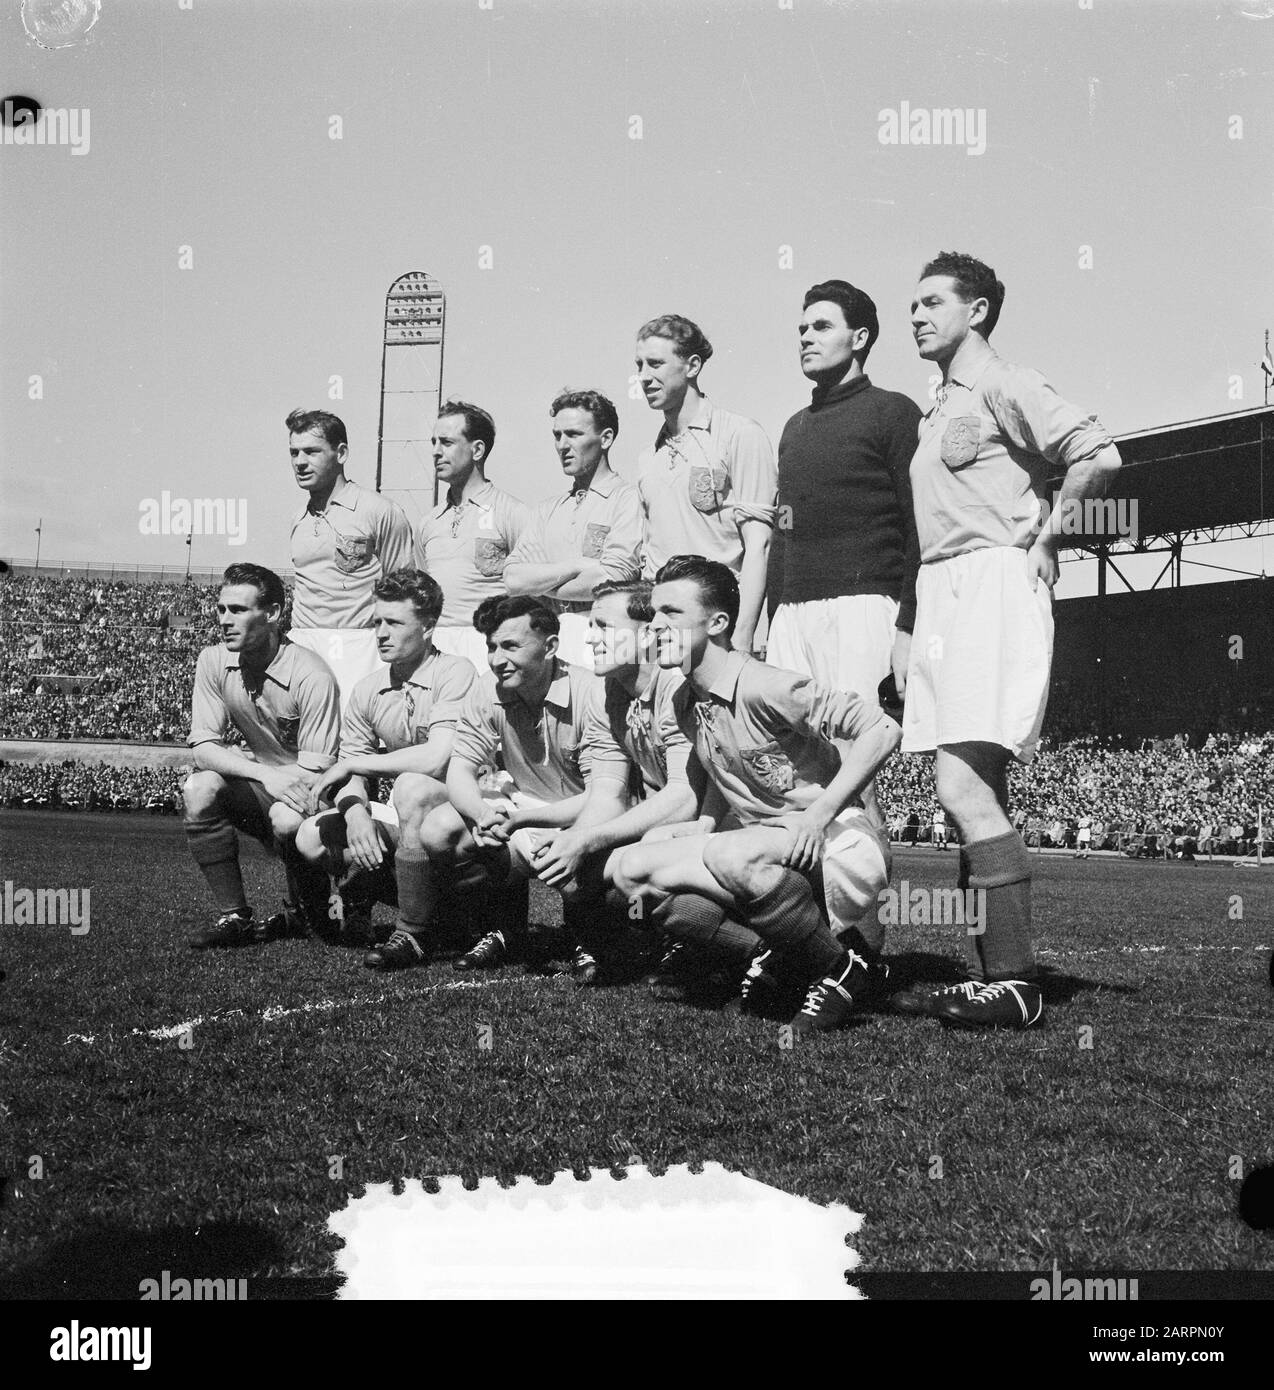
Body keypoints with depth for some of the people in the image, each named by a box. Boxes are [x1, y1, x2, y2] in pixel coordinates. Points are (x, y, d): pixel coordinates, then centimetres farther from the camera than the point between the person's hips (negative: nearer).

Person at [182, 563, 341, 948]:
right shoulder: (214, 662, -6)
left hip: (308, 794, -5)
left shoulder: (312, 678, -23)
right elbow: (203, 748, -11)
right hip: (262, 786, 5)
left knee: (287, 819, -36)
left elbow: (314, 774, -21)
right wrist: (265, 775, -27)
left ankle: (309, 913, -3)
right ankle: (234, 917, -13)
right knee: (199, 789, -23)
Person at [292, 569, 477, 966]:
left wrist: (349, 764, -15)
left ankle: (410, 933, -24)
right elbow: (351, 776, 5)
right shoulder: (368, 691, 6)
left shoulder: (455, 674, -14)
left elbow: (437, 759, -27)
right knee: (312, 837, -14)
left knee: (411, 787, -36)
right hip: (404, 816, 6)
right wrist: (355, 812, -20)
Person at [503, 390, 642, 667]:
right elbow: (513, 579, 6)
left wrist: (539, 583, 3)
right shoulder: (548, 510, 19)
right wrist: (580, 566, -7)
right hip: (546, 635, 5)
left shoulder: (628, 499, -1)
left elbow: (609, 584, -11)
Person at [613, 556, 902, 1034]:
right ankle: (786, 948, 4)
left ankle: (845, 968, -13)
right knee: (634, 869, -9)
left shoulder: (763, 687, -17)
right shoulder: (685, 703, 9)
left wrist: (821, 812, -22)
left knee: (731, 856, -38)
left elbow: (882, 729, -20)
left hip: (832, 839, -8)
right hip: (763, 843, 8)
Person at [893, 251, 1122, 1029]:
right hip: (941, 595, 9)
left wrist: (1045, 535, -8)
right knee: (977, 792, 6)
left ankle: (1018, 984, -17)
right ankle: (989, 975, 9)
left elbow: (1099, 455, -18)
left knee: (962, 785, -18)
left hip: (994, 585, -9)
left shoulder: (1003, 386, -4)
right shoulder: (940, 410, 22)